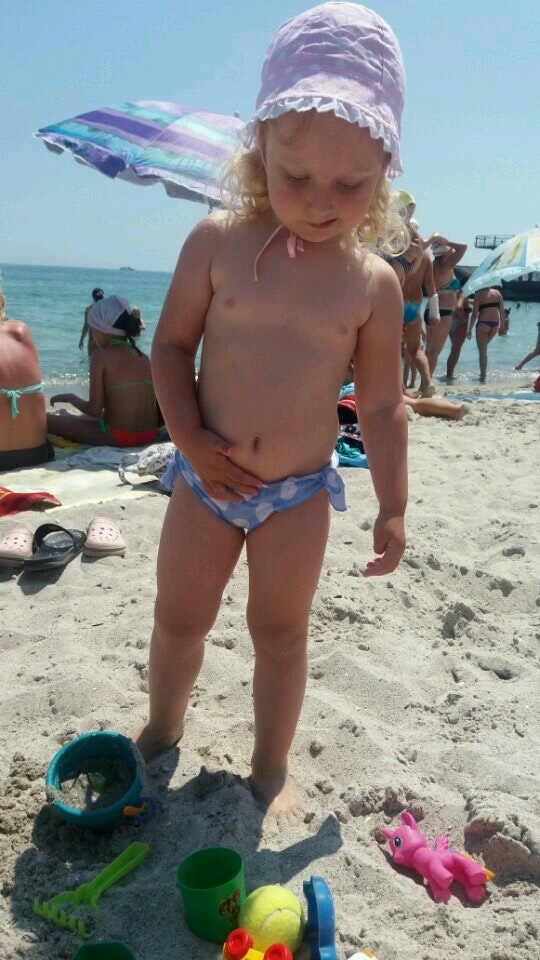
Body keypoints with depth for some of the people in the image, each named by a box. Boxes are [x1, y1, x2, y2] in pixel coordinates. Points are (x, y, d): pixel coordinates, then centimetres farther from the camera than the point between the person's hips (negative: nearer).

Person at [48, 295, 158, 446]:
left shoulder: (101, 355, -8)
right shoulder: (143, 356, 8)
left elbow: (94, 410, -11)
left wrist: (69, 398, 9)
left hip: (117, 437, -7)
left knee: (46, 419, 5)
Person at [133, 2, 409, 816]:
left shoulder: (373, 284, -7)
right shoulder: (217, 242, -8)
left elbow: (381, 405, -1)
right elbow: (171, 343, -1)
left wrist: (392, 506, 1)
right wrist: (190, 439, -13)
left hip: (300, 493, 0)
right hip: (207, 478, 1)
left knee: (281, 634, 12)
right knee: (178, 618, 15)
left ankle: (271, 766, 35)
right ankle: (162, 729, 44)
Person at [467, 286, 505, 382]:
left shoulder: (479, 294, -6)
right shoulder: (497, 293, 6)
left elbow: (474, 314, -10)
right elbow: (502, 311, 6)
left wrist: (470, 329, -3)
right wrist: (502, 325, 17)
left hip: (483, 324, -5)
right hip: (495, 324, 5)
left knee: (482, 351, 1)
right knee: (484, 346, 25)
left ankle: (483, 377, -2)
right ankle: (484, 372, 23)